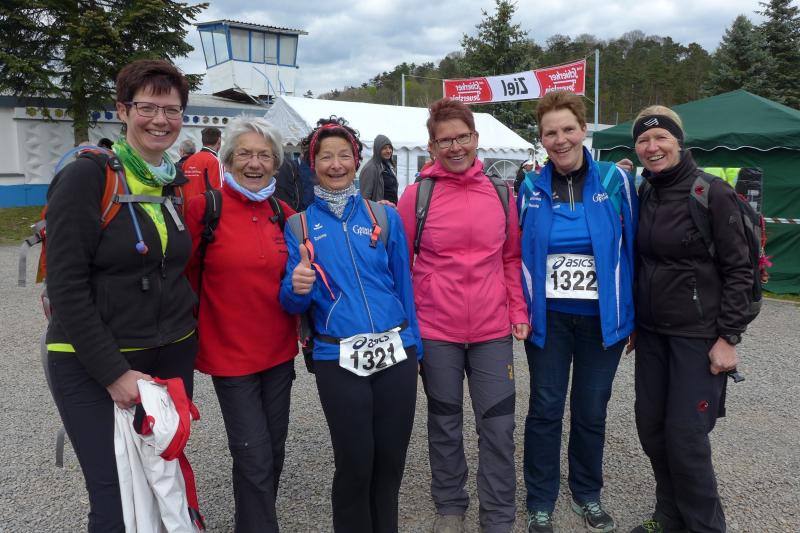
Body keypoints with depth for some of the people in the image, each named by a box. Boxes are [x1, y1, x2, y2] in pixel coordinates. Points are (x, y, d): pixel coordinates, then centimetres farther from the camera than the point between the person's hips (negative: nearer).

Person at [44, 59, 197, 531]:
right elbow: (66, 286, -15)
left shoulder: (181, 184, 7)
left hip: (172, 357, 6)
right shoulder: (86, 178, -11)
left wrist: (187, 340, 5)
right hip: (93, 363, -5)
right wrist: (114, 372, -16)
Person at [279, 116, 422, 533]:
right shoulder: (298, 225, 3)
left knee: (391, 458, 12)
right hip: (338, 359, -1)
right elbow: (292, 303, 0)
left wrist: (414, 345, 9)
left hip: (396, 351, 2)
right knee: (354, 463, 4)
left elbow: (403, 284, 9)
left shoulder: (384, 216, 6)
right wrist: (296, 288, -23)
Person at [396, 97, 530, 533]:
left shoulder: (500, 192, 3)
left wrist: (519, 312, 4)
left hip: (493, 330, 2)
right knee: (445, 423, 14)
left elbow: (512, 257, 10)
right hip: (435, 331, -1)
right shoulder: (417, 195, -5)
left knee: (498, 425, 7)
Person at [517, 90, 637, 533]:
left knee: (591, 410, 14)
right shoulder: (531, 189, -1)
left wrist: (632, 314, -1)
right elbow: (519, 254, 5)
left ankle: (588, 495, 35)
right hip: (548, 316, 1)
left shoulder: (614, 180, -5)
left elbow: (631, 248, -1)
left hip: (601, 317, 0)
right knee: (545, 409, 7)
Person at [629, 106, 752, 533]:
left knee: (685, 436, -2)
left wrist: (728, 337, -14)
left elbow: (739, 269, -11)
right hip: (651, 333, 6)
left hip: (698, 335, -6)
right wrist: (633, 321, 13)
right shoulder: (642, 196, 6)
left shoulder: (712, 193, -11)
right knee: (651, 427, 11)